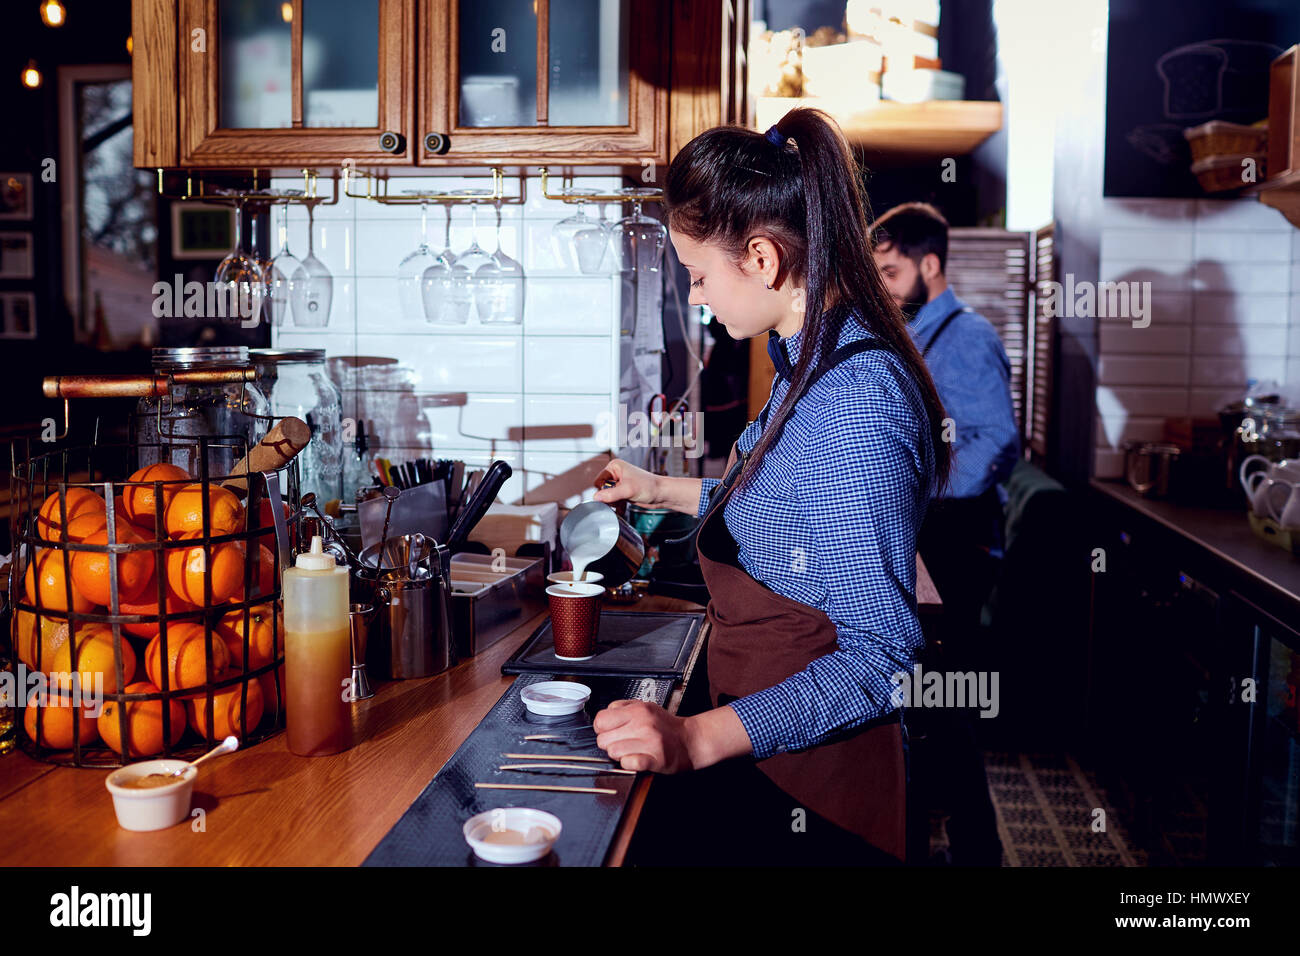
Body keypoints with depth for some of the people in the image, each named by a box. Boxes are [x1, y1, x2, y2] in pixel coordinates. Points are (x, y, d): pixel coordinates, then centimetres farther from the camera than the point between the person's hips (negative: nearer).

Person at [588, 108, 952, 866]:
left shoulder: (858, 400, -26)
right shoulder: (814, 363, 6)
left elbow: (881, 656, -27)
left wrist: (698, 738, -34)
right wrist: (666, 492, 26)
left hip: (811, 789, -9)